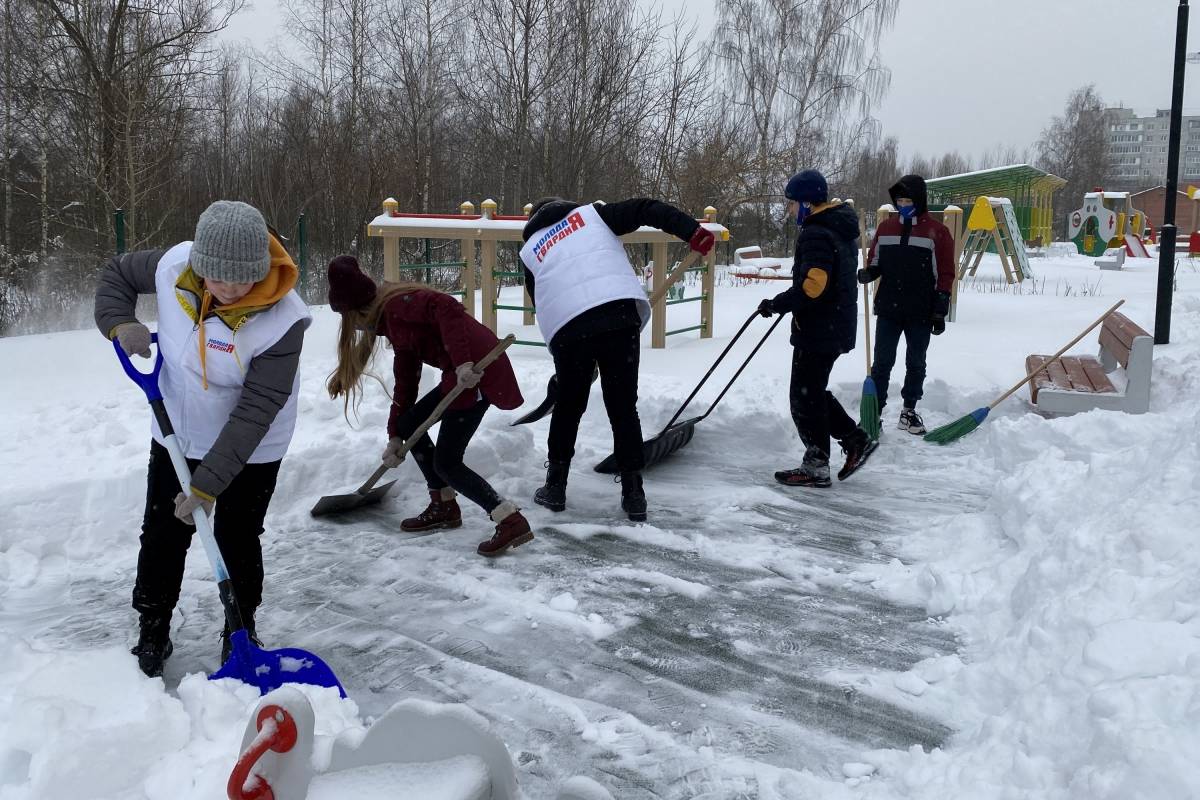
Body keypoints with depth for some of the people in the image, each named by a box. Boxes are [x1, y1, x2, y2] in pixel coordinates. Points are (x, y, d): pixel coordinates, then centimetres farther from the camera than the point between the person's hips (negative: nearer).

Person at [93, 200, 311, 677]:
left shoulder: (281, 320, -32)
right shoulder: (174, 265, -21)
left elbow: (253, 414, -30)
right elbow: (118, 273, 3)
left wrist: (207, 484, -30)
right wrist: (119, 323, -16)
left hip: (251, 452, -4)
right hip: (177, 435, 4)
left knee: (238, 540, 10)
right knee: (162, 536, 14)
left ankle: (241, 630, 33)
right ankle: (152, 632, 34)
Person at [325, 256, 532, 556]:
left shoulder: (396, 304, -8)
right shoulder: (392, 321, 21)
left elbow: (448, 309, -25)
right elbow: (405, 383, 23)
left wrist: (462, 362, -32)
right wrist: (394, 437, 23)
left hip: (476, 370, -10)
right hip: (459, 374, 10)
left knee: (446, 462, -6)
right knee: (409, 424, 17)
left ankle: (512, 522, -7)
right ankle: (444, 507, 24)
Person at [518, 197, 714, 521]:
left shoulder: (531, 249, 27)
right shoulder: (590, 213, 23)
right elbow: (645, 210, 9)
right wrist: (692, 232, 1)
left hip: (567, 327, 1)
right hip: (620, 311, -1)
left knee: (568, 404, 21)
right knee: (623, 405, 9)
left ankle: (556, 487, 26)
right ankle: (633, 493, 9)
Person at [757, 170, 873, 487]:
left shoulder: (815, 233, -19)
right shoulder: (840, 228, 13)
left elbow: (813, 285, -28)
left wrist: (777, 304, -20)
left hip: (817, 330, -10)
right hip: (837, 326, 10)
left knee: (805, 395, 1)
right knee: (813, 390, 20)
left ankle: (816, 467, 9)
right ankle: (855, 440, 20)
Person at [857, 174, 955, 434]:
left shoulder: (937, 232, -3)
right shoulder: (885, 227, 6)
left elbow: (945, 274, -3)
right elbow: (875, 263, 14)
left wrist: (940, 310, -6)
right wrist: (867, 274, -10)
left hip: (921, 314, -2)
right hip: (888, 311, 2)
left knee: (916, 364, 10)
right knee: (882, 363, 4)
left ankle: (909, 410, 23)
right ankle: (875, 411, 9)